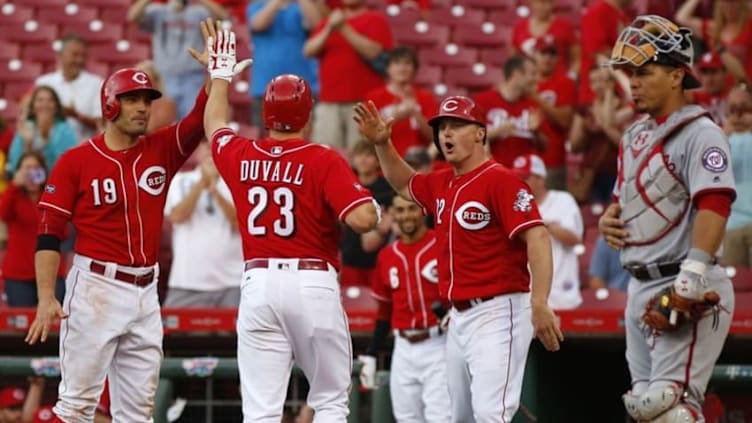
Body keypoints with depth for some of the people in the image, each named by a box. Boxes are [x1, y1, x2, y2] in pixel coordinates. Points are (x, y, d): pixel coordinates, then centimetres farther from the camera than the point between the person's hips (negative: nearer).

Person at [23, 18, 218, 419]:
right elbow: (48, 234, -6)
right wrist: (46, 298, -15)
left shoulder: (161, 150, 8)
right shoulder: (76, 161, -4)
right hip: (96, 288, -5)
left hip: (146, 293, 5)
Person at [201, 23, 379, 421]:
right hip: (314, 283, -3)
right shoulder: (324, 160, -7)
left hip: (258, 283, 3)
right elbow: (362, 219, -18)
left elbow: (214, 125, 29)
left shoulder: (240, 156, 6)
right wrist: (374, 207, 6)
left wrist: (221, 75, 46)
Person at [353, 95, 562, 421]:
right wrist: (382, 144, 20)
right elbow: (404, 184, 37)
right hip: (459, 317, 9)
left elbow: (537, 238, -21)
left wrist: (539, 305, -31)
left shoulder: (501, 181, -12)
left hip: (498, 312, -9)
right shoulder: (441, 184, 14)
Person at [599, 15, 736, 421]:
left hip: (685, 289, -9)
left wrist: (690, 280, -30)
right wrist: (608, 219, 5)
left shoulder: (699, 132, -11)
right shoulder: (635, 136, 17)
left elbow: (713, 206, -22)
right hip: (640, 287, 9)